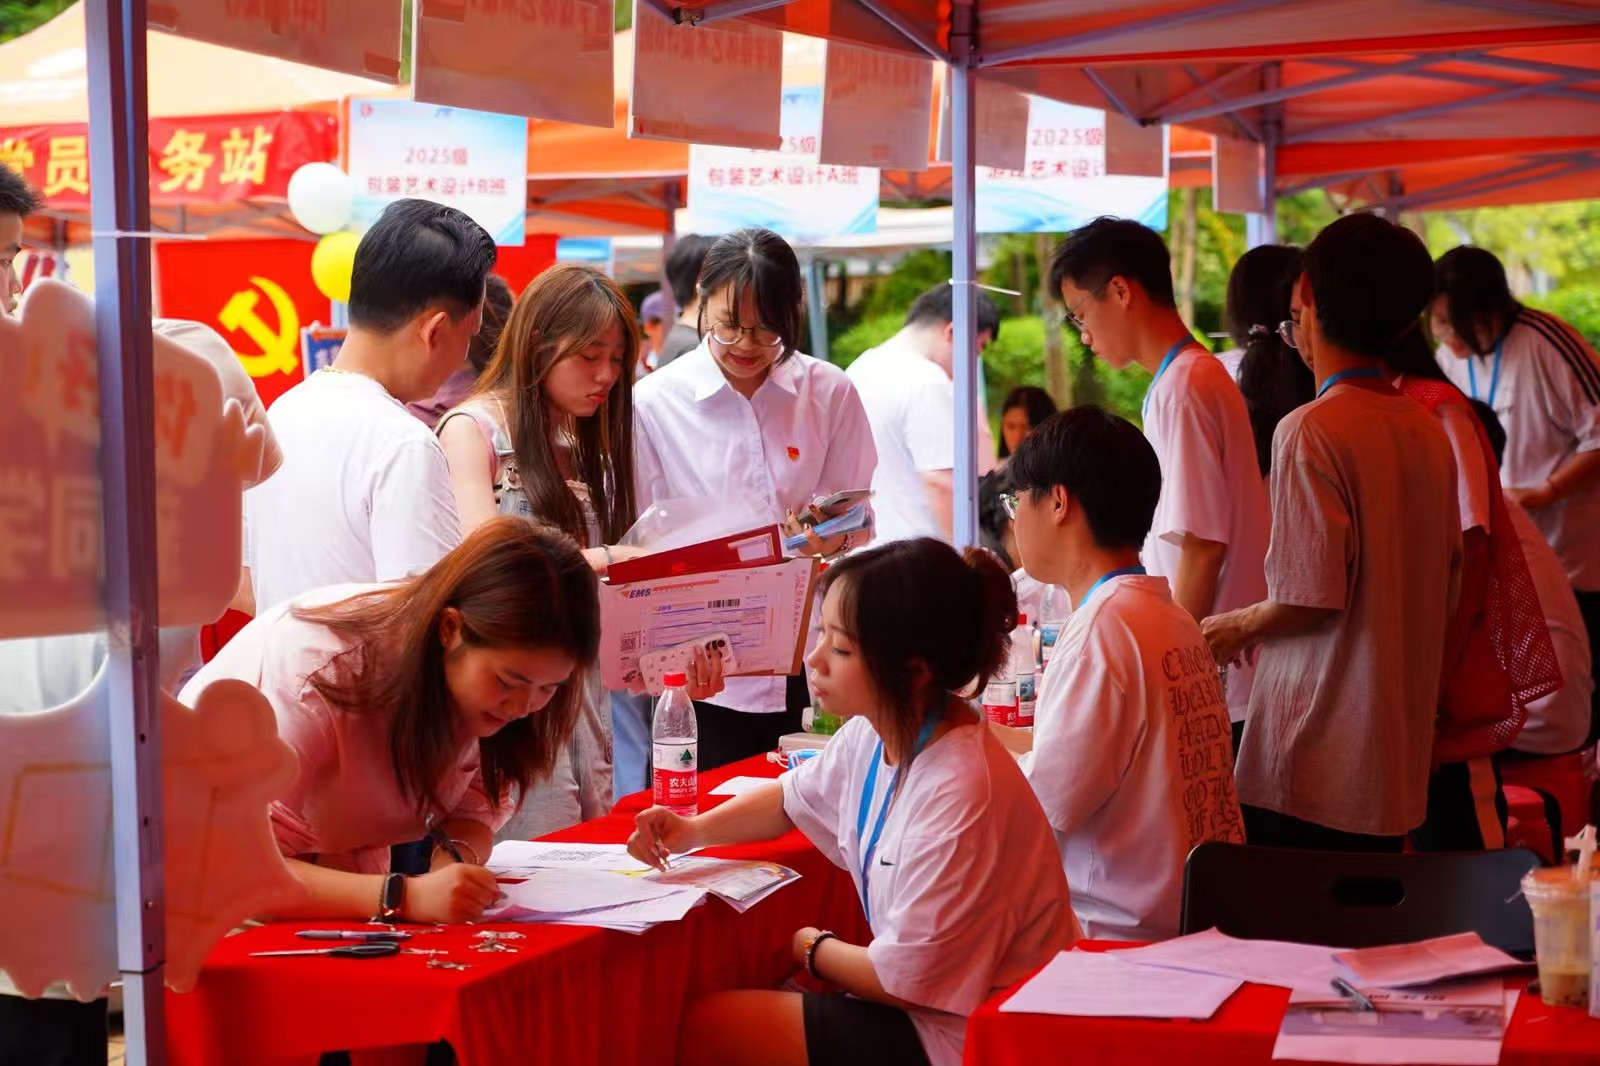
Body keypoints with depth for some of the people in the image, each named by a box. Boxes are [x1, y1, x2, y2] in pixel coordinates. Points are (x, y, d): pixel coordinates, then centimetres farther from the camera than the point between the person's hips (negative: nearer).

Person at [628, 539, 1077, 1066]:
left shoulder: (957, 795, -31)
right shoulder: (874, 732, -3)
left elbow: (907, 980, -24)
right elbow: (796, 797, 20)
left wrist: (813, 949, -5)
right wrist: (697, 829, 2)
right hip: (918, 995, 8)